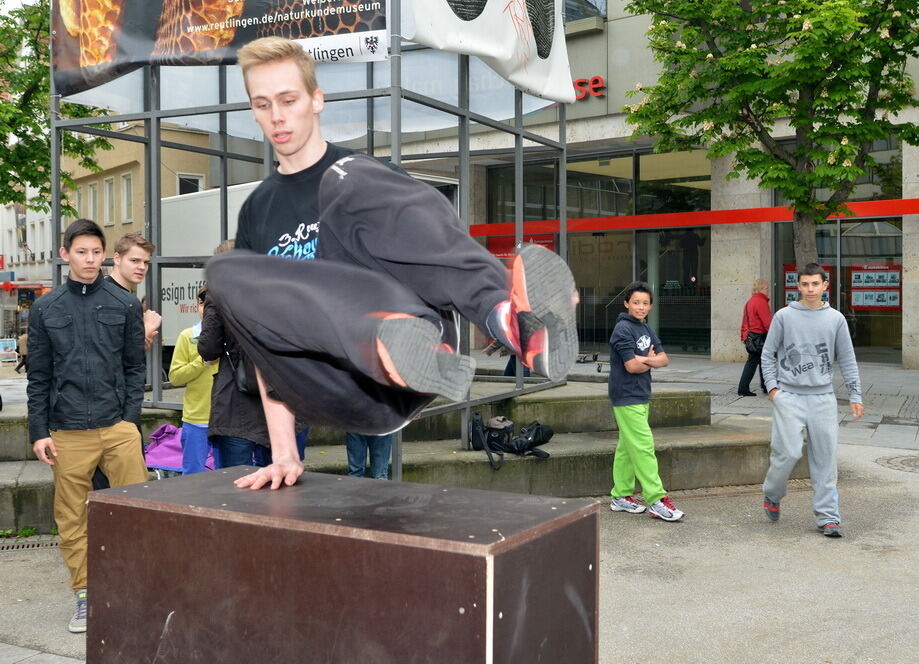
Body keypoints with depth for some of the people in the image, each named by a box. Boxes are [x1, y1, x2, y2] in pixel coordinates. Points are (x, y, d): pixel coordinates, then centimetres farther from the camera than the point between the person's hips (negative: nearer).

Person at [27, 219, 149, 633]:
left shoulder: (125, 305, 5)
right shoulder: (46, 309, 8)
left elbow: (134, 367, 6)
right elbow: (39, 376, 8)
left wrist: (131, 417, -4)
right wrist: (39, 431, 3)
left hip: (118, 427, -1)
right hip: (67, 432, 1)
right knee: (71, 519, 7)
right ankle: (85, 596, 19)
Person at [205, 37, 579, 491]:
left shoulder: (363, 174, 15)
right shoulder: (255, 214, 22)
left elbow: (444, 241, 3)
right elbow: (266, 335, 17)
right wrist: (283, 453, 6)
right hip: (353, 400, 2)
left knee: (346, 183, -22)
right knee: (228, 273, -20)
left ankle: (516, 322, -44)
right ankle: (395, 348, -44)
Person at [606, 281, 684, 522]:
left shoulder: (646, 329, 14)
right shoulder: (623, 330, -13)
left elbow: (664, 359, 7)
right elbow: (632, 366, -20)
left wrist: (645, 359, -12)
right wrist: (651, 361, -1)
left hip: (641, 397, 9)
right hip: (627, 398, -9)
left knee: (627, 447, 13)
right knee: (643, 447, -9)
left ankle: (620, 496, 20)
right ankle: (655, 499, -7)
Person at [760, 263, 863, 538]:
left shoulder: (836, 319, 6)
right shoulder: (784, 316, 1)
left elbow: (847, 360, 9)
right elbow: (768, 353, 7)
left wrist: (855, 396, 4)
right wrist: (772, 386, -2)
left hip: (823, 396, 2)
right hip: (789, 395, -2)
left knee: (825, 458, 2)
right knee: (788, 453, -8)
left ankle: (827, 516, 11)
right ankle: (772, 496, 19)